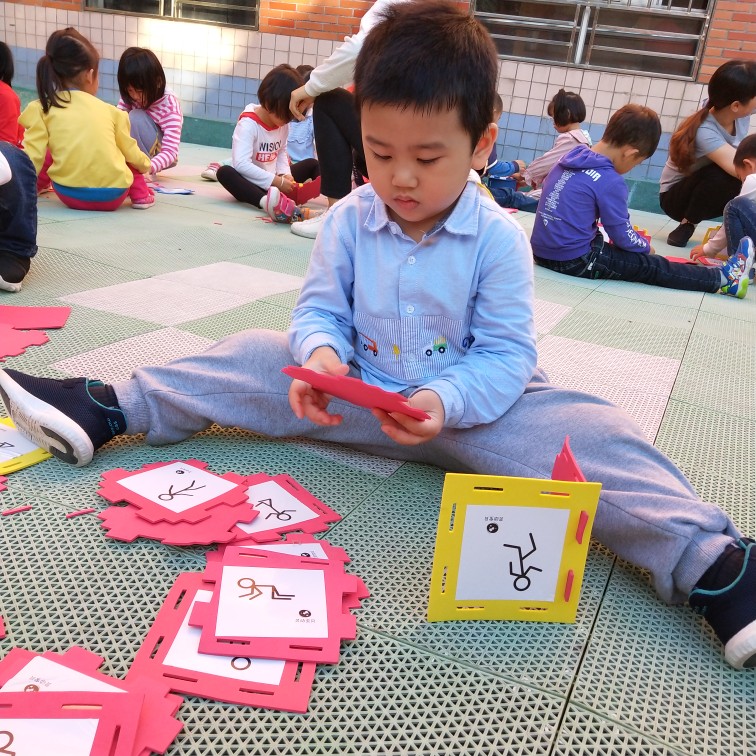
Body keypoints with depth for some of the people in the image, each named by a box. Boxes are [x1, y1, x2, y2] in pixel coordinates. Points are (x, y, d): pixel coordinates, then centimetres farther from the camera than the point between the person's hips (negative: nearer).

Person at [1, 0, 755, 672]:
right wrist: (320, 356, -25)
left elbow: (507, 354, -13)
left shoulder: (498, 238, -13)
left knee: (588, 430, -26)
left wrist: (445, 402, -32)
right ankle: (106, 408, -1)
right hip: (357, 392, 3)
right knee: (254, 357, -7)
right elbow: (318, 310, 0)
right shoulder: (348, 220, -5)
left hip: (473, 406, -2)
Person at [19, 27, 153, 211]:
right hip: (114, 195, 0)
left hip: (70, 195, 0)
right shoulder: (109, 110, 5)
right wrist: (146, 165, 38)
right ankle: (140, 195, 23)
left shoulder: (43, 109, 1)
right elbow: (131, 152, 17)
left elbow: (33, 158, -3)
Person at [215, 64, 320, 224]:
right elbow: (241, 164, -30)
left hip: (275, 181, 7)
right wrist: (276, 181, -30)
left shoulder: (283, 122, 1)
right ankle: (267, 201, -66)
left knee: (312, 164, 0)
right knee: (224, 172, -36)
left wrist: (285, 174, -9)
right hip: (251, 183, -7)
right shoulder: (248, 124, -19)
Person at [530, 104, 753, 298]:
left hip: (542, 250, 8)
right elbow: (624, 237, -10)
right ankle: (723, 279, 15)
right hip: (574, 260, -8)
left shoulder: (572, 158, 7)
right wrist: (646, 245, 12)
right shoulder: (610, 182, -18)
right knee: (648, 265, 4)